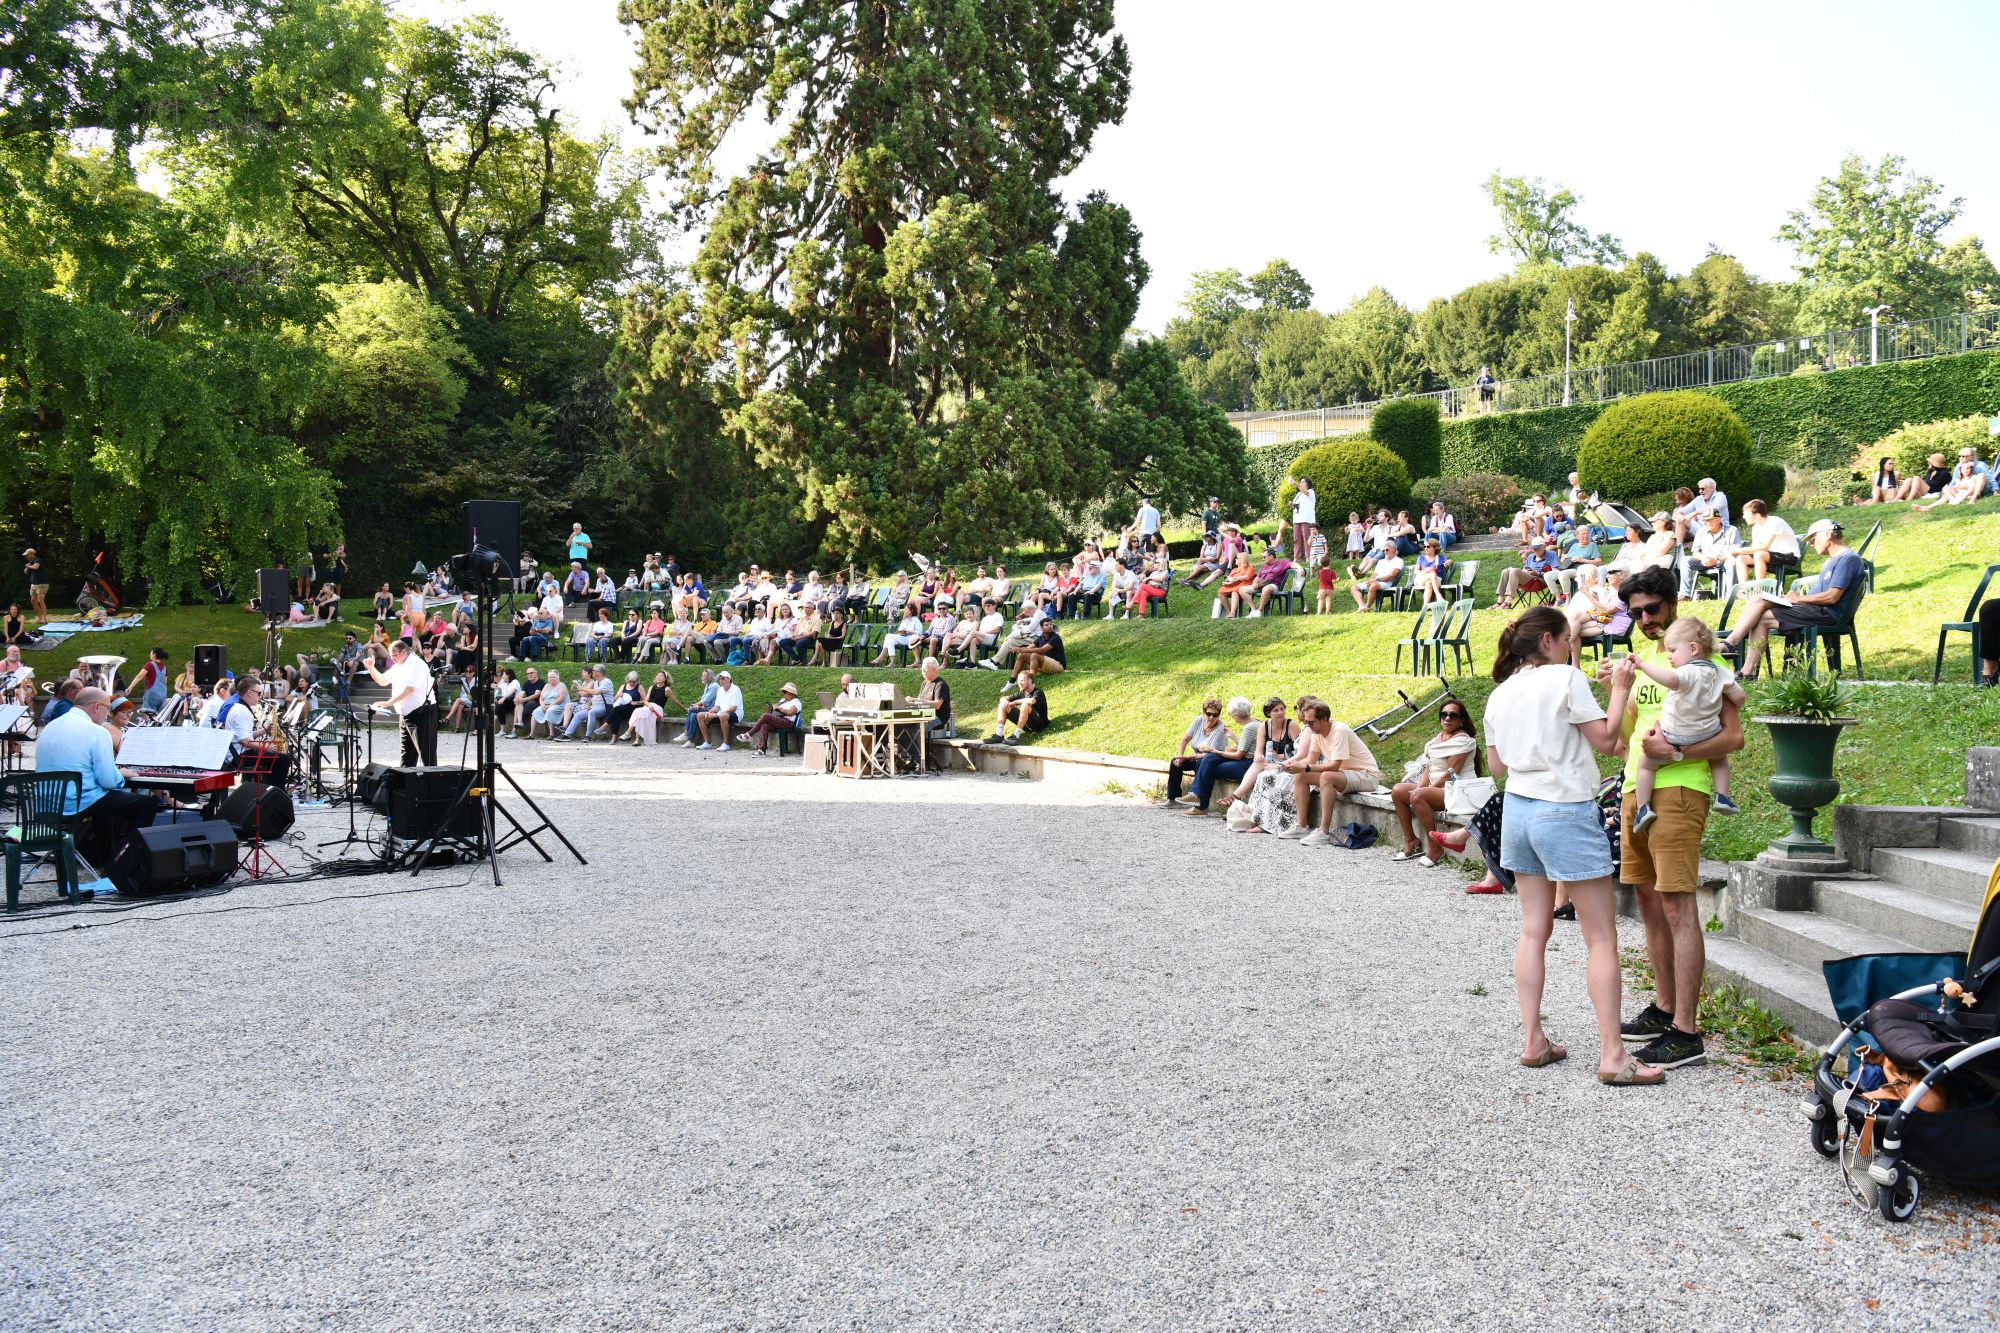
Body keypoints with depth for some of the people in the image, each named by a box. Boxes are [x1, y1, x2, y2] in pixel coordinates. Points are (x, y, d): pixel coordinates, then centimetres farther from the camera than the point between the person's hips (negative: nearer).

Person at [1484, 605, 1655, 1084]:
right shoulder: (1566, 678, -10)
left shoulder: (1500, 695, 8)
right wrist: (1620, 689, 0)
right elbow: (1607, 740, -9)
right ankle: (1612, 1054, -2)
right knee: (1602, 938, -1)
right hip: (1566, 812, -7)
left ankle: (1534, 1042, 12)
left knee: (1534, 930, 11)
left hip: (1518, 809, 7)